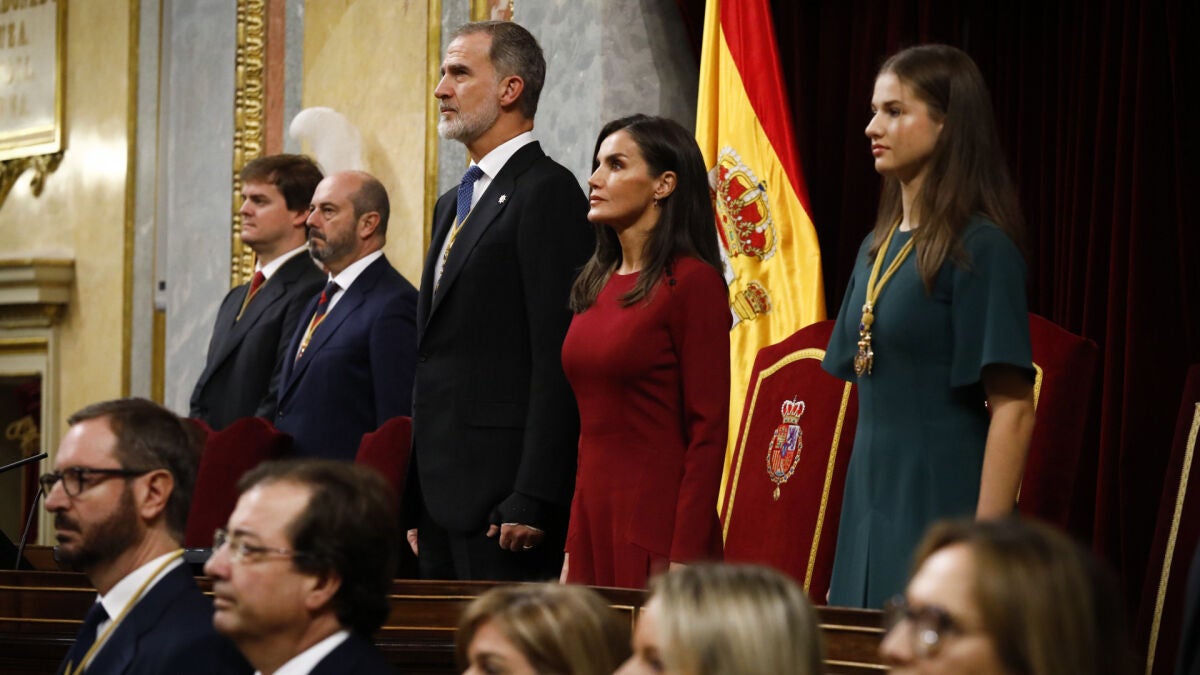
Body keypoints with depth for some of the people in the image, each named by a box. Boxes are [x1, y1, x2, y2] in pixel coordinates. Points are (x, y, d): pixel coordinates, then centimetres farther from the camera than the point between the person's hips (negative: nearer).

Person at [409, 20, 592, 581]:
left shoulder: (548, 191, -8)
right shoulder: (454, 204, 22)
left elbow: (557, 361, -15)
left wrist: (533, 502, -21)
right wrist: (415, 504, 17)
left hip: (503, 493, -9)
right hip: (441, 498, 9)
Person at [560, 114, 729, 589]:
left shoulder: (692, 283, -9)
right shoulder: (597, 285, 13)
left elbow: (708, 428, -12)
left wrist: (685, 557, -18)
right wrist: (573, 549, 13)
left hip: (657, 521, -7)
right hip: (593, 516, 7)